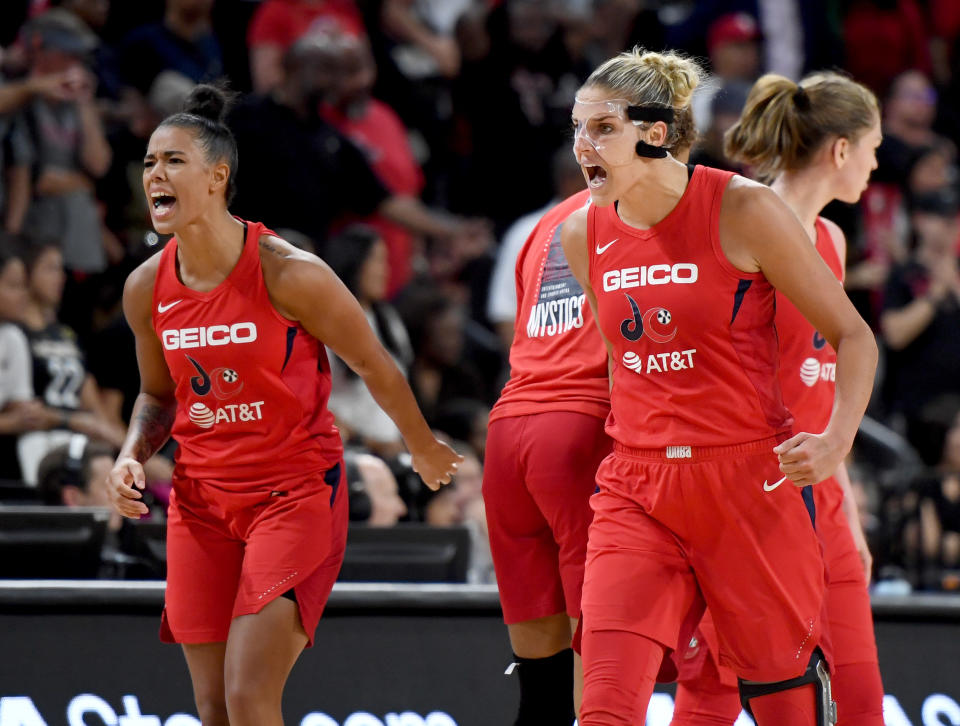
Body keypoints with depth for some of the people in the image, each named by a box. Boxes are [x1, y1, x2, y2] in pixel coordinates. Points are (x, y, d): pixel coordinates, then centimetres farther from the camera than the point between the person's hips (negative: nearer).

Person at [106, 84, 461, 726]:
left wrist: (424, 450, 11)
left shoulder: (288, 274, -17)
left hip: (296, 494, -5)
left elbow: (374, 365, -2)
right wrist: (133, 455, -3)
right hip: (201, 499, 5)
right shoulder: (146, 288, -1)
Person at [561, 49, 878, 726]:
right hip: (635, 492, 4)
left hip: (750, 481, -3)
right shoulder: (583, 235, 6)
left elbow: (853, 337, -3)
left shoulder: (744, 210, -9)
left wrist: (836, 440, -18)